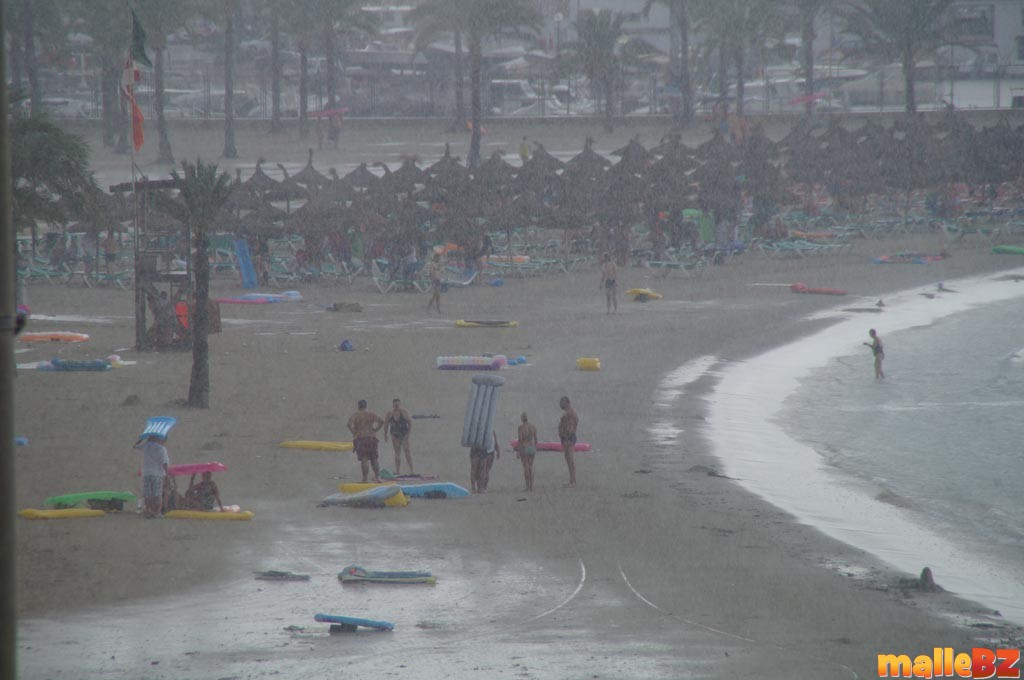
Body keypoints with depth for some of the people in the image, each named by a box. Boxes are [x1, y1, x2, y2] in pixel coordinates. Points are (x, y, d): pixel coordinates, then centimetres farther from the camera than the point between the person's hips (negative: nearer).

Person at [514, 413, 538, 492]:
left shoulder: (521, 427, -12)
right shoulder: (533, 426, 3)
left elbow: (520, 440, -15)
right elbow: (535, 439, 6)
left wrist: (517, 451, -10)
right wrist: (535, 449, 17)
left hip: (524, 448, -5)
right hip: (532, 448, 5)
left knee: (526, 467, 0)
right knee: (531, 467, 12)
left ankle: (528, 486, -1)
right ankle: (531, 486, 10)